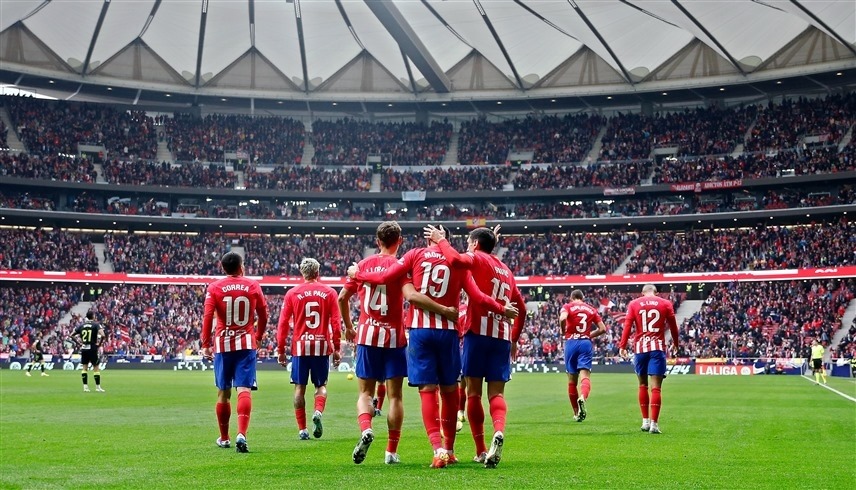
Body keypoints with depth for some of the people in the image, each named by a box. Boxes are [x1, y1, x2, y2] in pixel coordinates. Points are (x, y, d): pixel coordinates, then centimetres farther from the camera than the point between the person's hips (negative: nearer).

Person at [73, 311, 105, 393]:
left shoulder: (81, 325, 8)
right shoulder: (96, 324, -6)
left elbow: (72, 335, 10)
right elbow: (102, 335, -21)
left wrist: (79, 342, 12)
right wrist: (99, 344, -7)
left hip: (84, 349, 4)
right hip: (93, 349, -4)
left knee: (85, 368, 9)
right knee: (96, 368, 4)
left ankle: (85, 387, 7)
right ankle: (98, 387, 4)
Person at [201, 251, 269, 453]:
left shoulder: (214, 288, -1)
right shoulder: (253, 286, 3)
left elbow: (207, 317, -8)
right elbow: (263, 315, 10)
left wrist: (205, 344, -2)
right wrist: (258, 337, 25)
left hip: (223, 344, 1)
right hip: (247, 343, 0)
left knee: (223, 392, 12)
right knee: (244, 390, -8)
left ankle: (224, 438, 23)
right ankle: (242, 434, -26)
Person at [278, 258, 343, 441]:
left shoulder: (292, 293, 2)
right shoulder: (329, 292, 3)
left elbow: (283, 323, 1)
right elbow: (336, 322, 0)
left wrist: (281, 350, 7)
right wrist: (336, 348, 6)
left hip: (300, 346, 0)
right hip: (322, 345, 0)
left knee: (300, 387, 7)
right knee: (321, 385, 13)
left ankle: (302, 429, 5)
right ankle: (318, 412, -16)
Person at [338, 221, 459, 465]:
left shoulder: (363, 265, 6)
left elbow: (342, 298, 10)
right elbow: (411, 296, -25)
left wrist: (348, 327, 23)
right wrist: (445, 310, -24)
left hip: (367, 335, 3)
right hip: (394, 337, -3)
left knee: (365, 392, 9)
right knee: (394, 395, 5)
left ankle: (366, 430, -19)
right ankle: (391, 451, 4)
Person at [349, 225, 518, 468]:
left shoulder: (416, 254, 4)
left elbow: (385, 277, -3)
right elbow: (477, 297, 4)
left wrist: (357, 273, 13)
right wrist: (502, 309, 20)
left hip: (420, 329, -1)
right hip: (448, 330, 1)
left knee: (427, 390, -2)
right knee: (449, 389, 13)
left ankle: (439, 448, -16)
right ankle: (449, 449, 20)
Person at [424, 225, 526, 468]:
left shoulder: (478, 259, 2)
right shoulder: (506, 271, 22)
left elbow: (456, 259, -21)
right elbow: (521, 307, 25)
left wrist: (441, 240, -5)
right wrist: (514, 338, 31)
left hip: (478, 331, -5)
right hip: (503, 335, 5)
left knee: (474, 392, 3)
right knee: (496, 393, 3)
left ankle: (481, 450, 2)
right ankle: (499, 432, -26)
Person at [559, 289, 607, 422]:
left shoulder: (567, 306, 4)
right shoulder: (591, 309, 13)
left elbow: (562, 318, -17)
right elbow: (603, 328, 9)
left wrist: (563, 331, 0)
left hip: (571, 342, -1)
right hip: (586, 343, 1)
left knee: (572, 379, 9)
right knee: (585, 375, -10)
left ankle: (576, 413, 15)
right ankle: (582, 398, -42)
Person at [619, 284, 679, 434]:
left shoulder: (634, 304, 7)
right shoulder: (665, 304, 6)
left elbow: (627, 326, -1)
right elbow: (673, 326, 10)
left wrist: (622, 346, -1)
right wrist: (676, 344, 24)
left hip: (640, 347, 1)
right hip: (658, 347, -1)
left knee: (643, 385, 16)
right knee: (656, 387, -4)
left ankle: (645, 421, 19)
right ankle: (654, 423, -11)